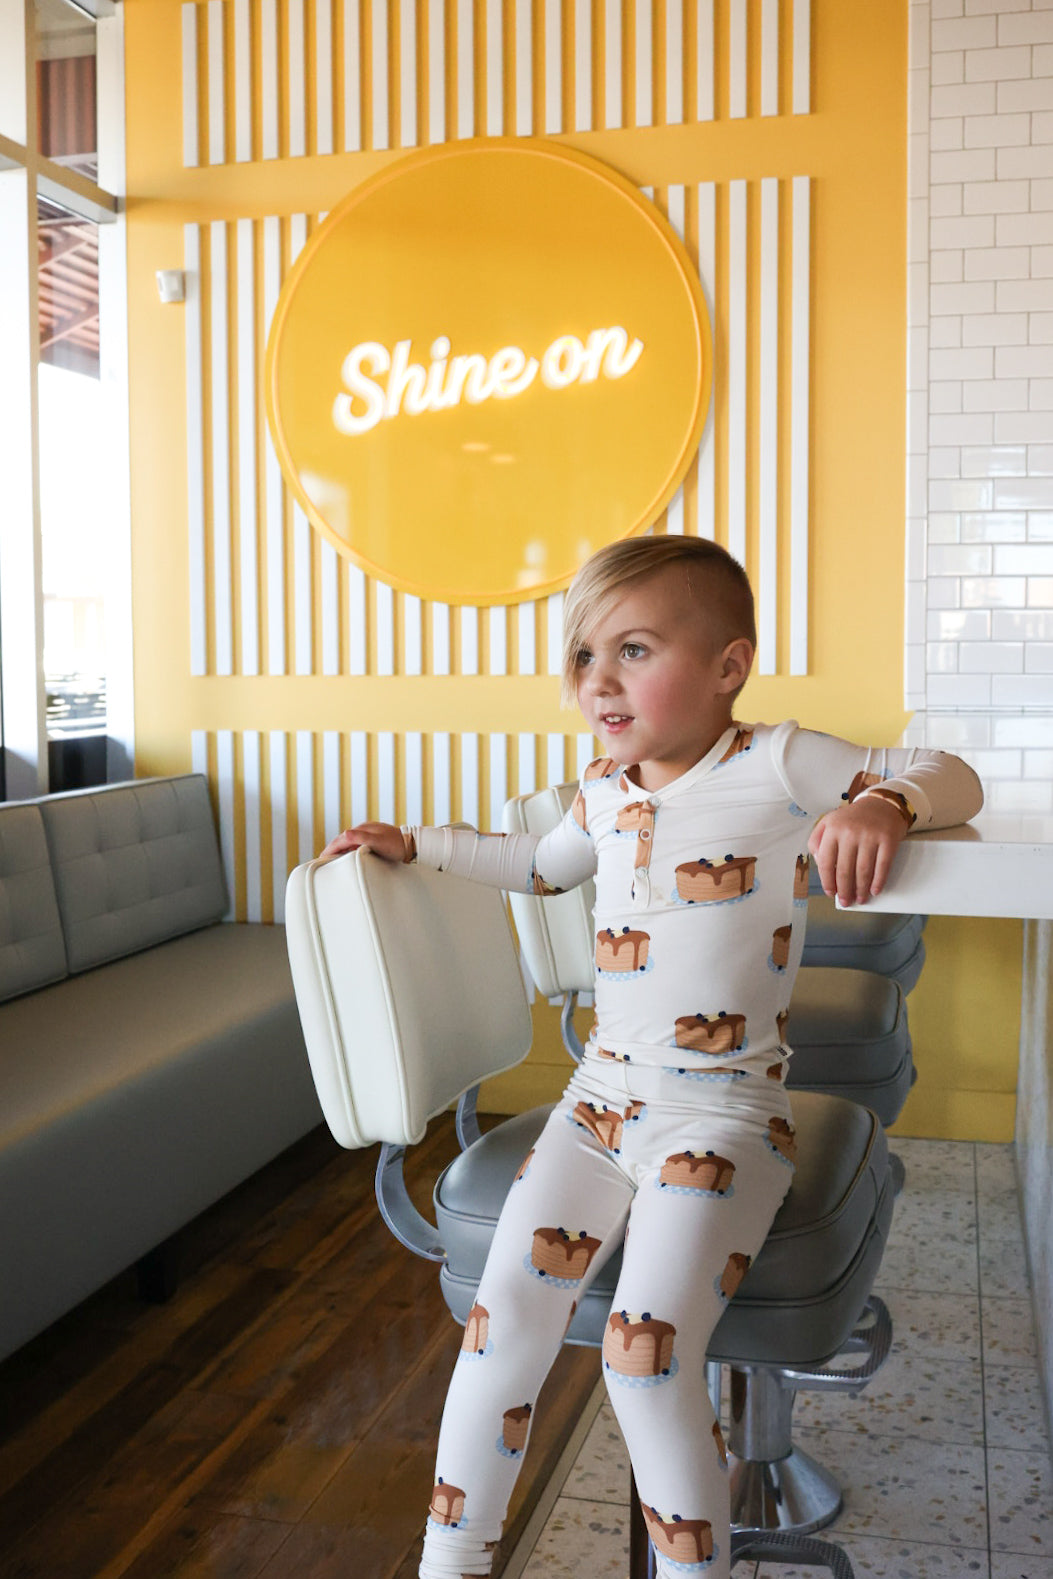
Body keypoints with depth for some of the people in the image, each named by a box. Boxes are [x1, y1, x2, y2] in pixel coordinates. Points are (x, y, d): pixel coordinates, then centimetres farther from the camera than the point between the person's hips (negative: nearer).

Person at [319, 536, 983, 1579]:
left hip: (724, 1118, -5)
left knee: (646, 1356, -22)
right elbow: (541, 864, 34)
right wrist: (414, 844, 30)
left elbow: (952, 779, -6)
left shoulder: (777, 766, -7)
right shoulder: (603, 794, 13)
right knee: (503, 1320, -9)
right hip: (599, 1102, 6)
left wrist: (883, 804, -28)